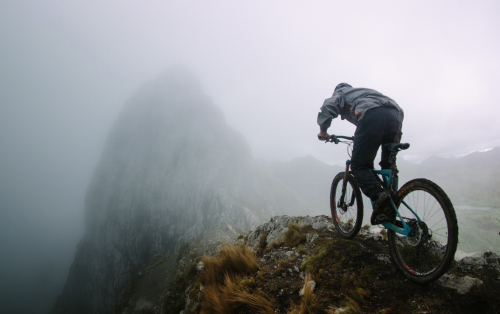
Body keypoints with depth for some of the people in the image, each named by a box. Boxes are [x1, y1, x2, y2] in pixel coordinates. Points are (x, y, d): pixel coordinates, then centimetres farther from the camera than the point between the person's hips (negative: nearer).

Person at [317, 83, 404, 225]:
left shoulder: (340, 93, 28)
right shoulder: (365, 91, 44)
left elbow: (328, 107, 2)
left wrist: (323, 130, 14)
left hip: (371, 116, -6)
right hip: (396, 115, 6)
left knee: (359, 165, -1)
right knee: (389, 166, 14)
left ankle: (378, 195, -26)